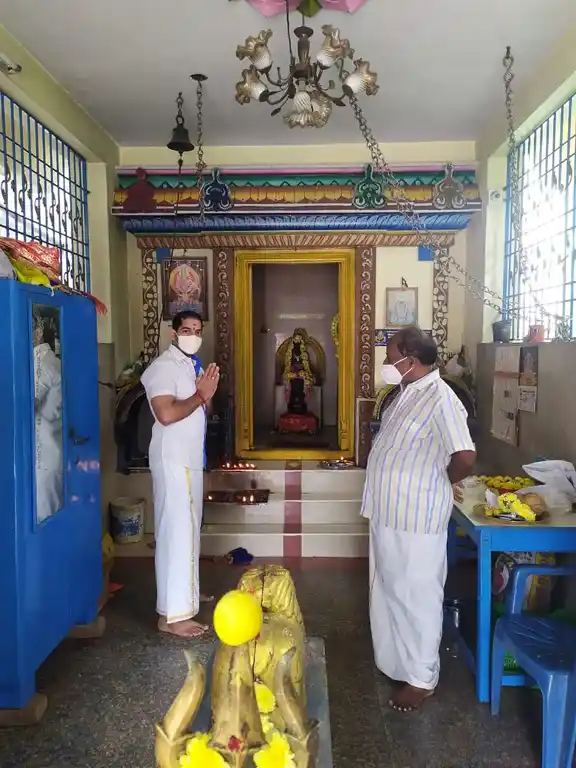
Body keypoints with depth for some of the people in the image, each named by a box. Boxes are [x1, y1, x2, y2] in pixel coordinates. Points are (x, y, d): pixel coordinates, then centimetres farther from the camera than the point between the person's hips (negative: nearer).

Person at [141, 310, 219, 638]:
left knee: (190, 528, 18)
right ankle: (172, 614, 1)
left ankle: (187, 592, 33)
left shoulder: (194, 365, 14)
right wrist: (200, 394, -16)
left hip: (192, 458, 10)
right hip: (173, 460, -9)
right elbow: (166, 414, -27)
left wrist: (208, 394, -3)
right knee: (176, 531, -7)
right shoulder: (163, 367, -15)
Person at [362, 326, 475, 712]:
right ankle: (398, 659, 43)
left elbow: (466, 456, -30)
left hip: (415, 517, -10)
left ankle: (421, 678, 25)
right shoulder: (407, 392, 8)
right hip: (389, 511, 10)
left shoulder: (440, 399, -22)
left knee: (416, 594, 6)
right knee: (391, 588, 23)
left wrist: (443, 482, -12)